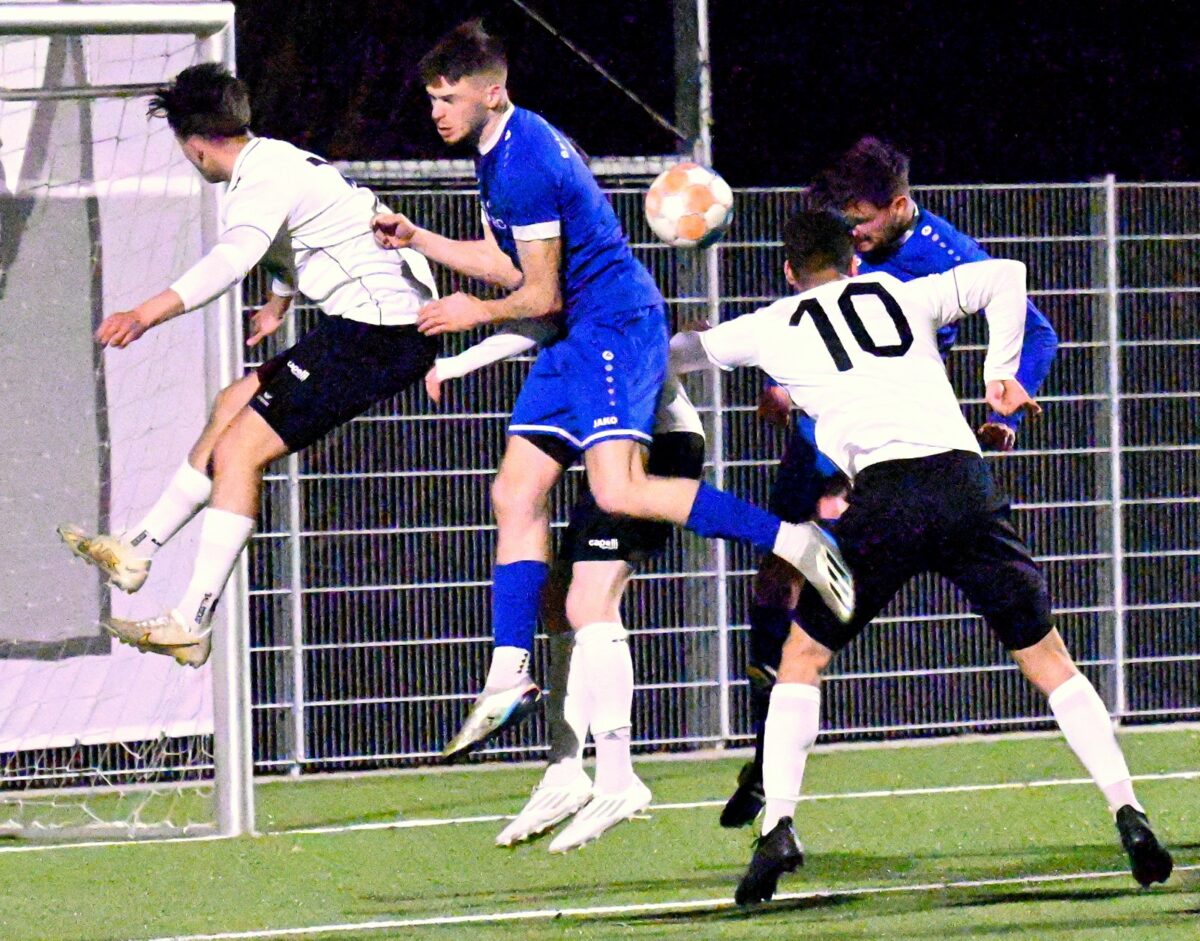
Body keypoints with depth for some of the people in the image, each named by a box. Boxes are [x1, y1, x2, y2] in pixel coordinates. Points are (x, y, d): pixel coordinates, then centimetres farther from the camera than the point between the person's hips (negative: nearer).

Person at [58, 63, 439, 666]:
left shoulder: (264, 181, -17)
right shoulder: (276, 159, 15)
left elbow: (234, 258, -38)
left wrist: (149, 313, -48)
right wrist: (279, 300, 56)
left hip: (373, 337, -10)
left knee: (239, 450, -11)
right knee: (234, 403, 21)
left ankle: (193, 625, -13)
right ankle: (137, 550, 28)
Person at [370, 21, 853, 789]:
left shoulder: (526, 163, -20)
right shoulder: (499, 151, 12)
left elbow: (541, 295, -17)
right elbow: (507, 260, 23)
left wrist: (476, 313, 0)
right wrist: (415, 239, 19)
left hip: (615, 326, -10)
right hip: (576, 342, 10)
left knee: (618, 490, -23)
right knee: (517, 494, 5)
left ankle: (791, 540, -18)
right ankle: (510, 676, 5)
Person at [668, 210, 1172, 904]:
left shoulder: (774, 328, 20)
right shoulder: (905, 296, 24)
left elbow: (674, 354, 32)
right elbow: (1006, 276, 20)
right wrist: (1002, 372, 24)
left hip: (888, 491, -2)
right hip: (967, 478, 2)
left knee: (803, 657, 14)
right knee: (1046, 657, 12)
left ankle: (779, 826, -2)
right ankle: (1129, 814, -1)